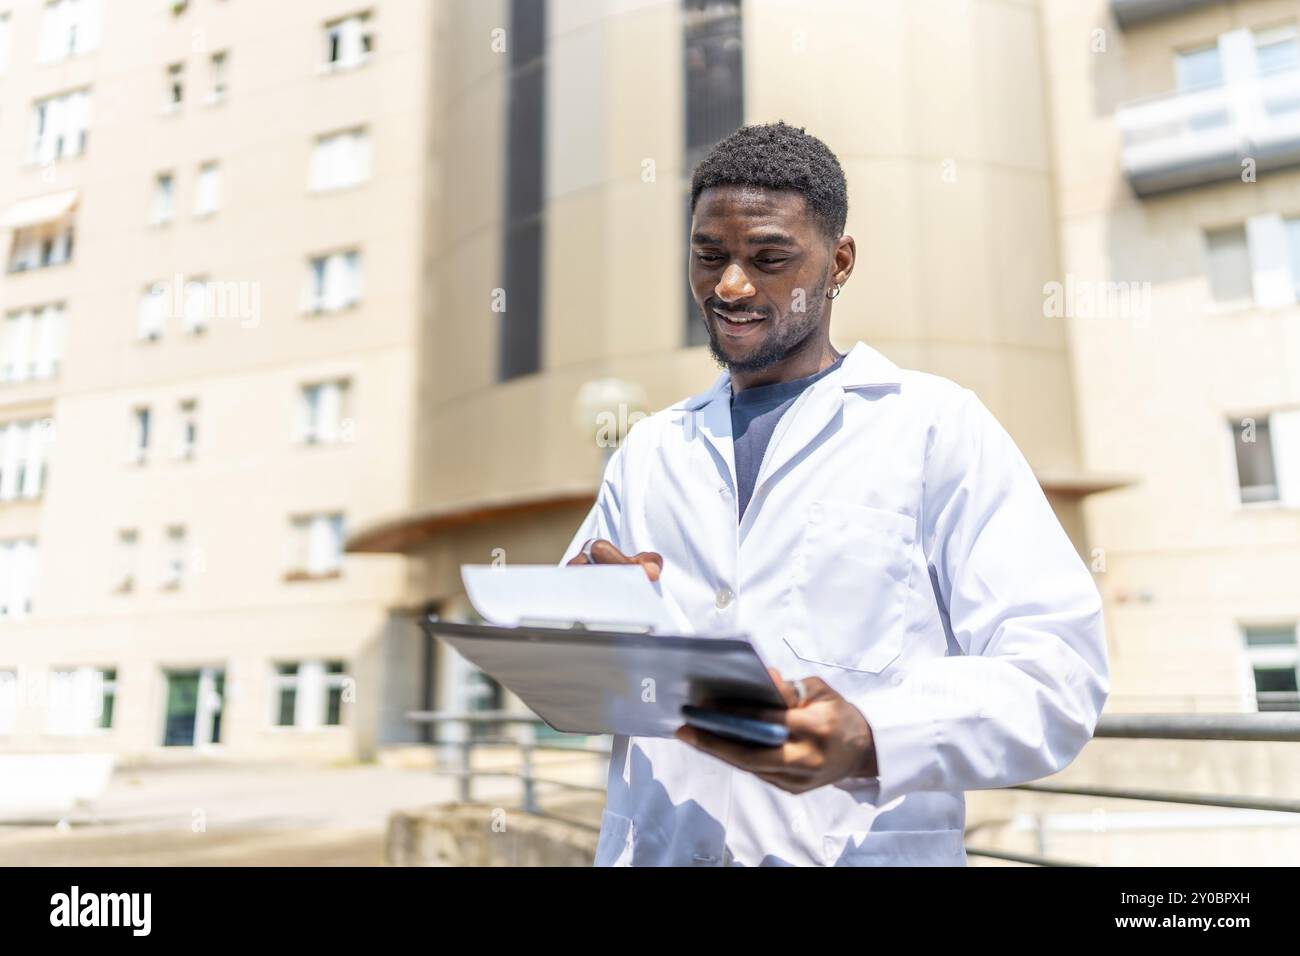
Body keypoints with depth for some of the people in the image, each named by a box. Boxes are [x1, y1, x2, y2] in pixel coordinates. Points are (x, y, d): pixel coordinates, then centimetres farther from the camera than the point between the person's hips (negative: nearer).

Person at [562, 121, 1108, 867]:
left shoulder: (938, 425, 0)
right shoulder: (648, 452, 12)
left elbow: (1060, 670, -7)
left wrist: (871, 741, -22)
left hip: (862, 848, -3)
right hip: (652, 847, 4)